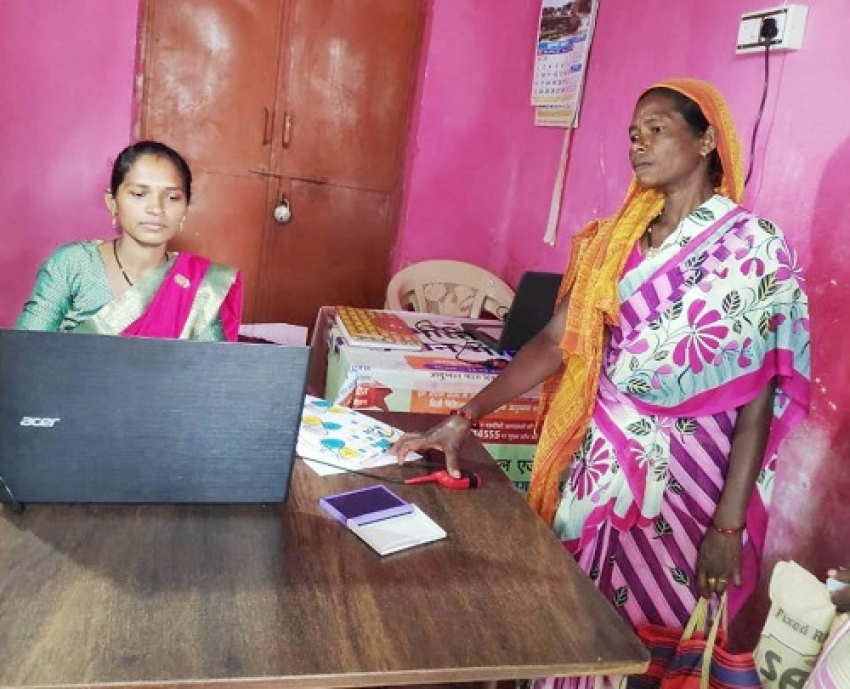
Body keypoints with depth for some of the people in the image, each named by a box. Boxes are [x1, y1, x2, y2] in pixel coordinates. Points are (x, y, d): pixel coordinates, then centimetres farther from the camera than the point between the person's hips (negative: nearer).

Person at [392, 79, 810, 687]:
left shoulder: (754, 247, -8)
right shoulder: (616, 238, 5)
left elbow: (758, 396, -10)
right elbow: (557, 343, 0)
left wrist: (729, 525, -14)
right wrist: (465, 419, -8)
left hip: (683, 475, -4)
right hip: (597, 457, 4)